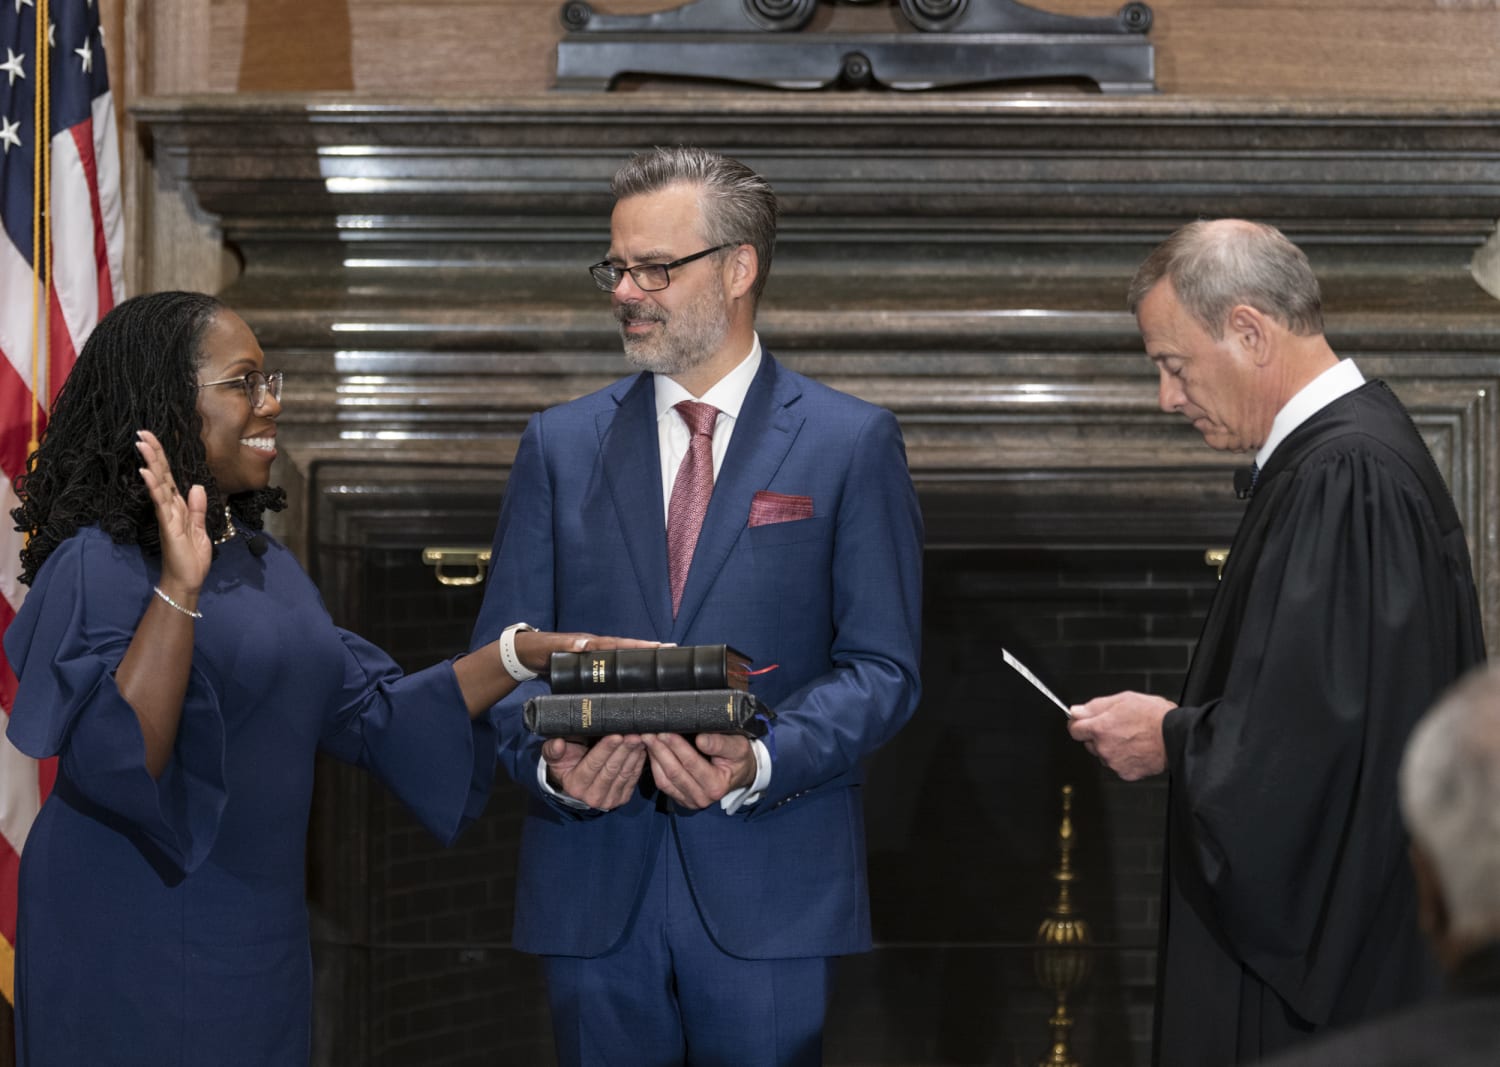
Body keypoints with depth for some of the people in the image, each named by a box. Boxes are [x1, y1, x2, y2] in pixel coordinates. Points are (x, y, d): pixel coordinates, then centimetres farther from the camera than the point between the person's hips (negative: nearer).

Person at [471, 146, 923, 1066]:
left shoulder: (854, 445, 2)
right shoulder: (560, 446, 11)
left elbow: (883, 667, -2)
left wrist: (760, 764, -19)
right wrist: (549, 758, -13)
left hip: (768, 892, -2)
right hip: (594, 884, 3)